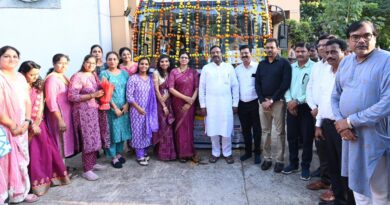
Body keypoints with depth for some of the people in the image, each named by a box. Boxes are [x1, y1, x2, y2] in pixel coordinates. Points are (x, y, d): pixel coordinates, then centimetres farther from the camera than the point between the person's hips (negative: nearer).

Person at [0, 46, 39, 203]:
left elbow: (27, 101, 10)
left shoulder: (20, 78, 10)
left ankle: (20, 192, 28)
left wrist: (26, 121, -3)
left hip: (21, 128, 7)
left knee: (21, 160, 14)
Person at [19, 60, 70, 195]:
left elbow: (41, 107, 4)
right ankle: (35, 183, 7)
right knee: (32, 154, -2)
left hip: (39, 123, 6)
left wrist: (37, 123, -6)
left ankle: (47, 178, 21)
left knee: (46, 150, 7)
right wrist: (31, 125, -15)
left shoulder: (38, 87, 10)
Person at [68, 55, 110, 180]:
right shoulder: (77, 77, -11)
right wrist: (92, 95, -20)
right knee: (88, 140, -6)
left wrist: (102, 93, 1)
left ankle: (93, 163, 26)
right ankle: (87, 170, 5)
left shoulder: (94, 75, 12)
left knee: (95, 139, 11)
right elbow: (71, 96, -19)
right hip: (84, 112, -7)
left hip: (95, 111, 8)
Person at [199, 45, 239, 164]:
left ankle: (227, 153, 19)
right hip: (211, 104, 0)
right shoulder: (206, 68, 4)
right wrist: (202, 105, -2)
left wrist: (235, 104, 1)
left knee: (226, 129, 3)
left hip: (226, 103, 0)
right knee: (213, 129, 6)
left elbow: (235, 86, 5)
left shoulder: (229, 68, 4)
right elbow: (201, 88, 3)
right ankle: (215, 153, 22)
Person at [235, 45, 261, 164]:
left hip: (255, 103, -4)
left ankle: (257, 153, 20)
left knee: (256, 129, 6)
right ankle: (248, 151, 28)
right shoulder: (237, 69, 5)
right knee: (245, 129, 14)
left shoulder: (258, 67, -9)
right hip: (242, 104, 4)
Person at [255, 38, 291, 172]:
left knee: (280, 132, 0)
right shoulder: (261, 64, 13)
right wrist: (262, 100, -4)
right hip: (263, 102, 4)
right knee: (265, 131, 7)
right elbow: (257, 83, 9)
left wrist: (272, 100, -12)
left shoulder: (284, 63, -1)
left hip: (278, 102, -4)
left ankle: (279, 160, 9)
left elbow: (285, 83, -10)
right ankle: (267, 158, 17)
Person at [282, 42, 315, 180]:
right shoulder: (291, 67, 10)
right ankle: (293, 163, 26)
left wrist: (297, 101, -15)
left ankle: (305, 167, 18)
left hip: (306, 107, -5)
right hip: (291, 106, 5)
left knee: (307, 138, 4)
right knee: (291, 136, 11)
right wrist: (289, 101, -6)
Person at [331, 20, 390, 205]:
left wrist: (350, 121, -16)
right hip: (349, 134, 6)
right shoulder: (345, 62, 8)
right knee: (357, 183, 19)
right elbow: (336, 96, 12)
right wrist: (340, 122, -6)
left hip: (375, 136, -5)